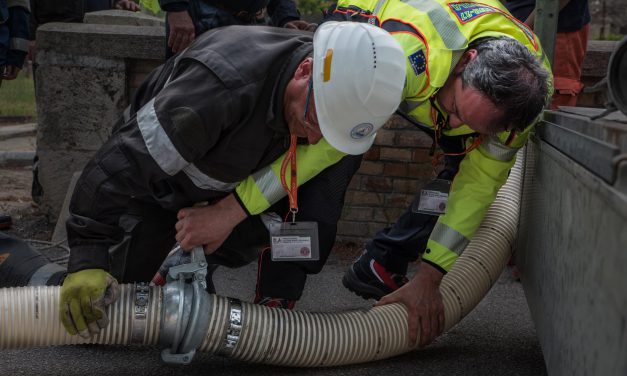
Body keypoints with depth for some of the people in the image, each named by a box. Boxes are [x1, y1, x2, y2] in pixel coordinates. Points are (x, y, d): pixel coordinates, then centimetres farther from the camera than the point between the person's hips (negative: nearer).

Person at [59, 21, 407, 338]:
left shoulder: (342, 90, -25)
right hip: (159, 184, -4)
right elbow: (120, 165, -40)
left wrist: (231, 212, -29)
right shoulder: (223, 85, -43)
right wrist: (87, 262, -40)